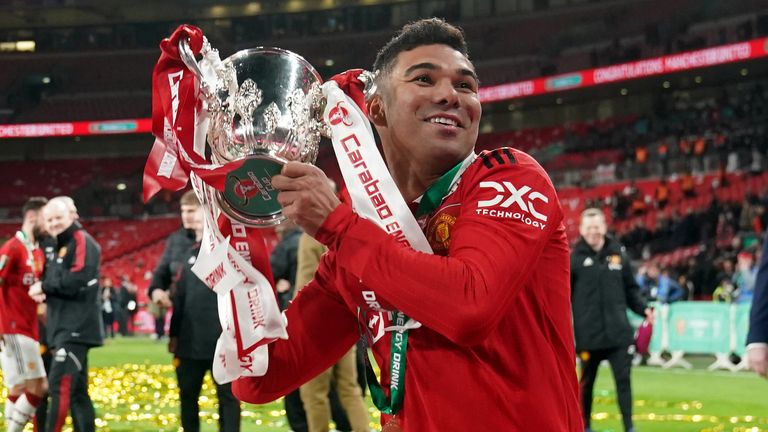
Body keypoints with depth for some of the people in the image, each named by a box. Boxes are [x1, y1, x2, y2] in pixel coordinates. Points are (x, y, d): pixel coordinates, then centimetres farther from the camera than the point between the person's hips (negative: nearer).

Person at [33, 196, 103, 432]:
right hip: (64, 330, 10)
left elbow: (76, 280, -20)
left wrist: (45, 286, -8)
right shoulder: (59, 247, 22)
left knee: (60, 385, -16)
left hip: (76, 329, -10)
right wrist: (44, 289, -3)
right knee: (76, 391, 9)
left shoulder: (82, 241, -7)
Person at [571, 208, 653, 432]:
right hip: (588, 334, -2)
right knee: (587, 382, 10)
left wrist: (644, 309, 0)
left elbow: (631, 289, 13)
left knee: (623, 379, -1)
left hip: (618, 332, 2)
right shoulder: (575, 258, -1)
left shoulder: (618, 255, 7)